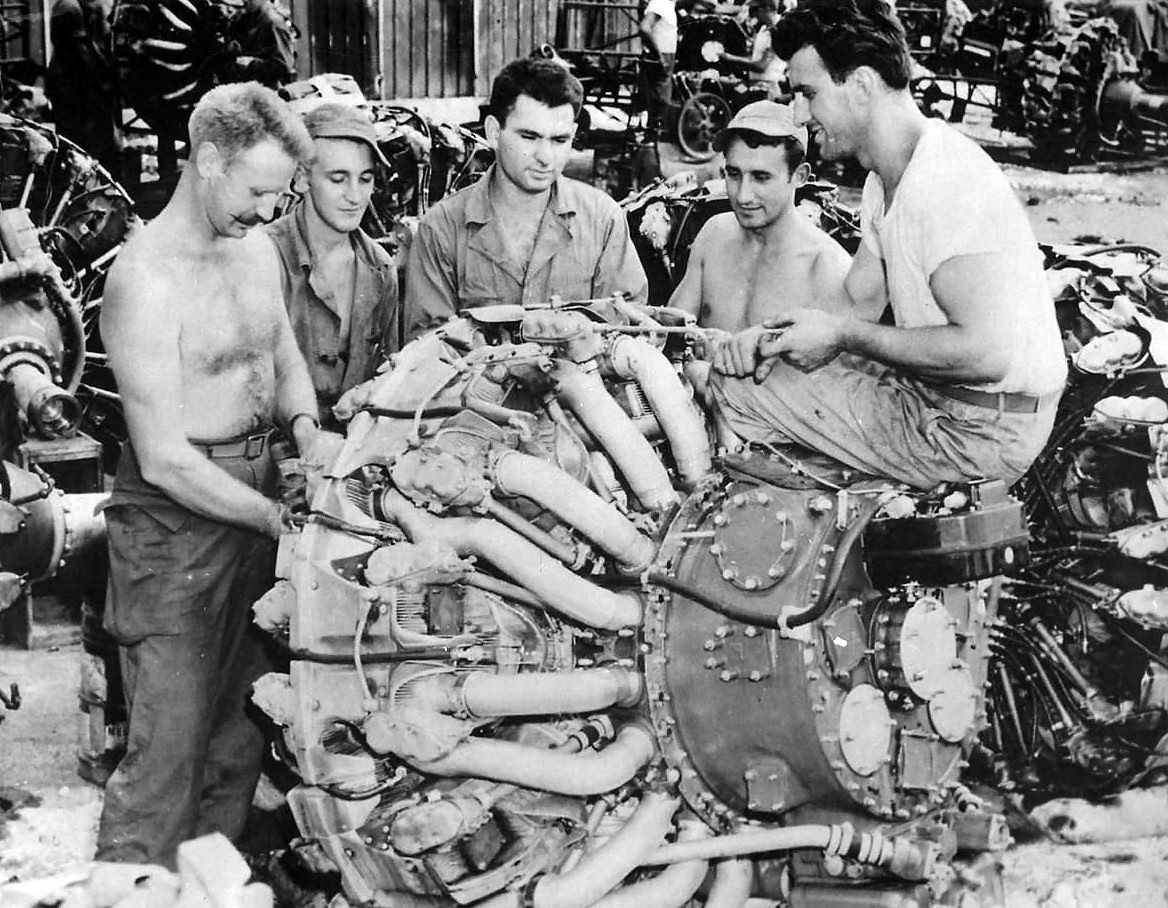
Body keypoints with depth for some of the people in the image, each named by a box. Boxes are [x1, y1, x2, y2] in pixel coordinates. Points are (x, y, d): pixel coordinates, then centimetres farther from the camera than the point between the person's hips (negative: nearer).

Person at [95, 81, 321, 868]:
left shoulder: (257, 250, 6)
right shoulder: (146, 280, -19)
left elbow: (287, 360, 18)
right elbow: (165, 458, -21)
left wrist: (305, 428, -3)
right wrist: (275, 518, -20)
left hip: (256, 494, 8)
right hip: (177, 514, -8)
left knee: (243, 723, 16)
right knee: (171, 739, -3)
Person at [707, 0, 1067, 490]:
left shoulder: (947, 182, -24)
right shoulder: (885, 181, 11)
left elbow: (985, 352, -32)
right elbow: (858, 306, 13)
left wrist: (842, 334, -22)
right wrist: (775, 337, -9)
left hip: (981, 431, -10)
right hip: (930, 393, 10)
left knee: (738, 389, -9)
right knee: (746, 369, 17)